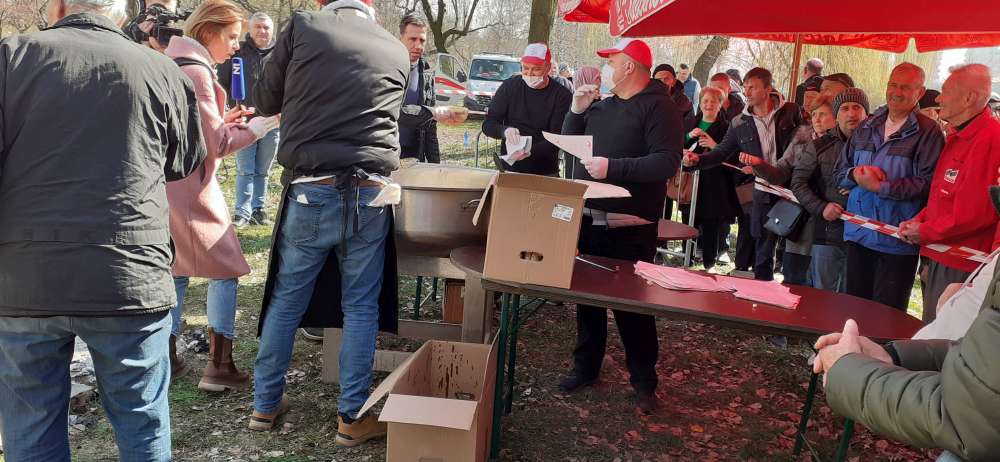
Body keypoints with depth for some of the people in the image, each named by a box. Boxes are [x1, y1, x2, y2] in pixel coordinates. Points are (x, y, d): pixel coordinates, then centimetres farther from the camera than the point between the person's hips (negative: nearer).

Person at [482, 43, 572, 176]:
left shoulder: (562, 95, -7)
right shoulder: (510, 86, 2)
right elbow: (488, 125, 1)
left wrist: (530, 151, -30)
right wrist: (505, 131, -21)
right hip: (508, 169, 2)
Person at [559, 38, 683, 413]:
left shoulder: (658, 107, -10)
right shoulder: (602, 105, 14)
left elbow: (667, 161, -20)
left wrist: (612, 167, -25)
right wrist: (577, 110, 3)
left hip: (630, 229, -7)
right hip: (588, 220, 7)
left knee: (632, 305, 1)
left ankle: (644, 381, 16)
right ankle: (586, 367, 30)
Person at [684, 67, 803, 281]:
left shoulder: (790, 112, -2)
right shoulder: (740, 124, 3)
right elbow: (722, 152, 5)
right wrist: (697, 159, -14)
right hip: (764, 193, 2)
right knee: (763, 251, 9)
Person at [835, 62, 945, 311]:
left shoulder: (928, 132, -6)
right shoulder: (867, 127, 13)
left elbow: (928, 183, -17)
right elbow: (840, 172, 14)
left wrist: (879, 187, -17)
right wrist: (856, 174, -8)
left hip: (897, 241, -5)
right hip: (858, 233, 6)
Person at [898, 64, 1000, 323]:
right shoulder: (958, 136, 14)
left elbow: (975, 213, -23)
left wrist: (924, 232, -11)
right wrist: (918, 221, 5)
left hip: (958, 267, -9)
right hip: (939, 258, 10)